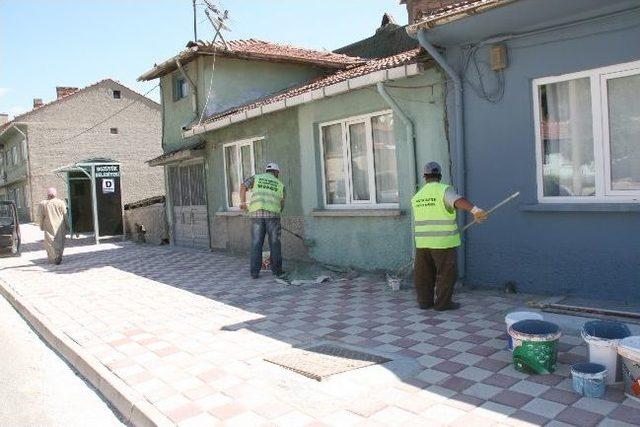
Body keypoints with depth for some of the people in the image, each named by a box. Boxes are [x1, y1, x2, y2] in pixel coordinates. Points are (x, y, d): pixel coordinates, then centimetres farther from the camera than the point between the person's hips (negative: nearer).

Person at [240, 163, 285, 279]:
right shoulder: (280, 184, 18)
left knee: (256, 243, 5)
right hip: (272, 213, -1)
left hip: (256, 213, 1)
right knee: (275, 243, 9)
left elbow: (243, 186, 1)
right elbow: (282, 204, 15)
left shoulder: (257, 177, 17)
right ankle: (277, 270, 15)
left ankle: (254, 272, 5)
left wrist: (243, 202, 7)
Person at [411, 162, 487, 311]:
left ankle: (425, 301, 19)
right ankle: (442, 303, 8)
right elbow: (458, 201, -28)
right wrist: (475, 210, -41)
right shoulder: (444, 190, -8)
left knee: (424, 274, 13)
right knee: (447, 273, 5)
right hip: (443, 242, -5)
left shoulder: (417, 197, 10)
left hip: (422, 242, 5)